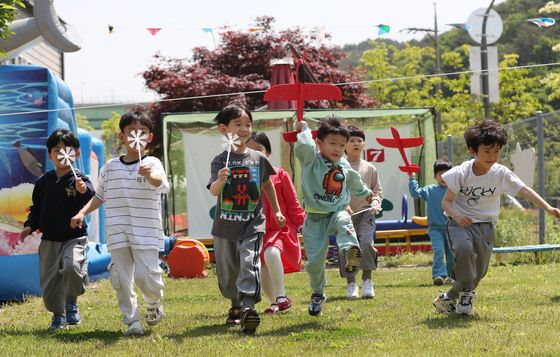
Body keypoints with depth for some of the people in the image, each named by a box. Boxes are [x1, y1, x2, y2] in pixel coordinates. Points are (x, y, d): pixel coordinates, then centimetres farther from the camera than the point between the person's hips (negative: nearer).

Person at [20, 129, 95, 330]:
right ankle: (58, 315, 27)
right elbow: (37, 208, 15)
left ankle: (71, 303, -3)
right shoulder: (43, 182, 7)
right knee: (49, 280, 4)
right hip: (49, 240, 4)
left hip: (74, 238, -4)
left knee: (72, 266, -29)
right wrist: (30, 226, 0)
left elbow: (92, 200, -21)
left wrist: (84, 190, -42)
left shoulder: (79, 180, -4)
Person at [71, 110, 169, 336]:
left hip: (146, 232, -3)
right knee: (121, 278, -1)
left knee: (146, 276, -10)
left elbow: (158, 182, -24)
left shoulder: (152, 163, -2)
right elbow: (100, 196, 22)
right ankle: (132, 320, 9)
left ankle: (154, 303, 21)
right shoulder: (110, 167, 11)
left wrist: (149, 175, -47)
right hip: (117, 233, 4)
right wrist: (83, 212, 10)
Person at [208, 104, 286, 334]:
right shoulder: (220, 161, -4)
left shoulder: (259, 159, 3)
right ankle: (236, 306, 35)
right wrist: (220, 181, -39)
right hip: (225, 225, 0)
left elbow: (267, 184, 22)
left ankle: (248, 306, -31)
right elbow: (213, 191, -17)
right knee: (227, 272, 11)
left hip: (252, 223, 0)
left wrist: (276, 210, 27)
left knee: (249, 263, -21)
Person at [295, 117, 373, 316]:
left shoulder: (344, 165, 11)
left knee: (344, 221, -36)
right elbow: (305, 145, -28)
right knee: (314, 260, -6)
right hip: (315, 218, -2)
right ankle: (318, 295, 18)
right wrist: (303, 129, -10)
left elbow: (354, 182, 34)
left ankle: (350, 251, -62)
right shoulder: (311, 160, -4)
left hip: (337, 212, 2)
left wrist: (366, 193, 51)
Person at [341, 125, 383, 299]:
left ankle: (367, 280, -5)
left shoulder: (370, 168, 11)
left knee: (366, 243, -18)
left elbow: (377, 190, 17)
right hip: (345, 214, -1)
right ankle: (351, 284, 10)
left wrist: (375, 202, -3)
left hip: (366, 213, 1)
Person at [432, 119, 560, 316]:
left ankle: (449, 298, 24)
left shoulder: (501, 173, -10)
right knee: (464, 248, -33)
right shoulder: (461, 173, -14)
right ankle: (467, 292, -14)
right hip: (460, 222, -3)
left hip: (485, 225, 3)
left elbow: (525, 191, -18)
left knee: (480, 270, 1)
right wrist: (456, 215, -31)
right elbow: (446, 201, -9)